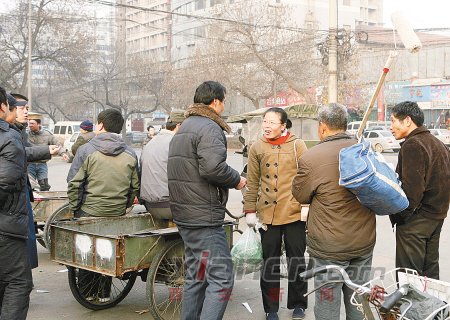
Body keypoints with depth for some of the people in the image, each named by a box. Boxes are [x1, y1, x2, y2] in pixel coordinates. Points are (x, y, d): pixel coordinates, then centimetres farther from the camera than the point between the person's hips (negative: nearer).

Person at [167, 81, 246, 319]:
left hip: (185, 216, 10)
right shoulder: (209, 128, -12)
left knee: (196, 277, 17)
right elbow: (213, 167, -27)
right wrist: (236, 180, -10)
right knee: (221, 279, -9)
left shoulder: (183, 128, 20)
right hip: (204, 217, -10)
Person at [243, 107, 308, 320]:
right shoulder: (257, 148, 4)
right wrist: (250, 210, 3)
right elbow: (252, 182, 6)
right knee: (270, 261, 10)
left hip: (294, 213, -1)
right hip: (268, 213, 2)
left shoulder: (297, 145, -1)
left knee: (296, 259, 10)